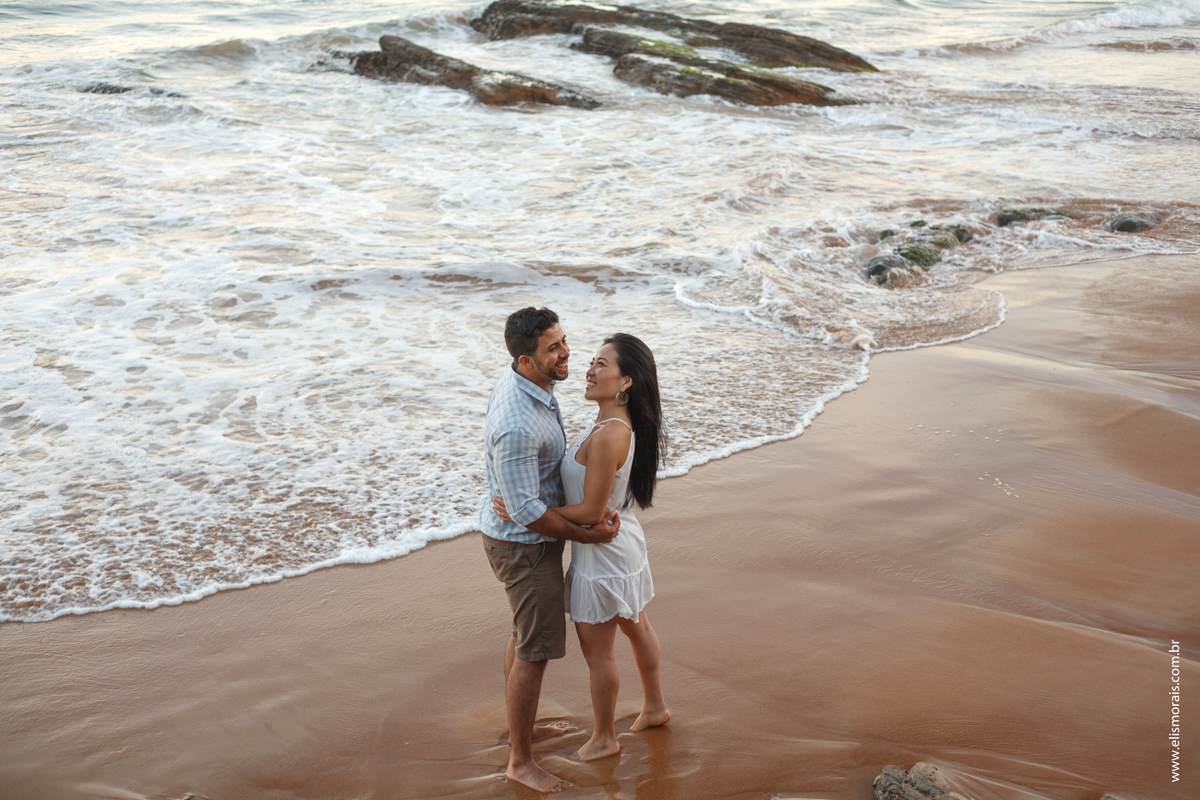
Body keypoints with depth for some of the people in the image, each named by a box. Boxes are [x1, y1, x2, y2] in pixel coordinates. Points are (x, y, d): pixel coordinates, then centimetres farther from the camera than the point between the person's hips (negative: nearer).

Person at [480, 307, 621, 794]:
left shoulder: (522, 383, -2)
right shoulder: (517, 424, -34)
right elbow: (526, 510, -28)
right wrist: (585, 534, -17)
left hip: (519, 532, 10)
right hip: (524, 544, -10)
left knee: (525, 634, 24)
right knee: (535, 650, 3)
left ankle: (522, 728, 43)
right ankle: (520, 761, 18)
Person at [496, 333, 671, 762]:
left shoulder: (608, 437, -33)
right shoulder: (620, 424, -3)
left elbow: (591, 511, -28)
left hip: (602, 556, -10)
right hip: (623, 540, 10)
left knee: (596, 651, 11)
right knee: (636, 626, 28)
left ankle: (604, 738, 32)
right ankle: (654, 706, 50)